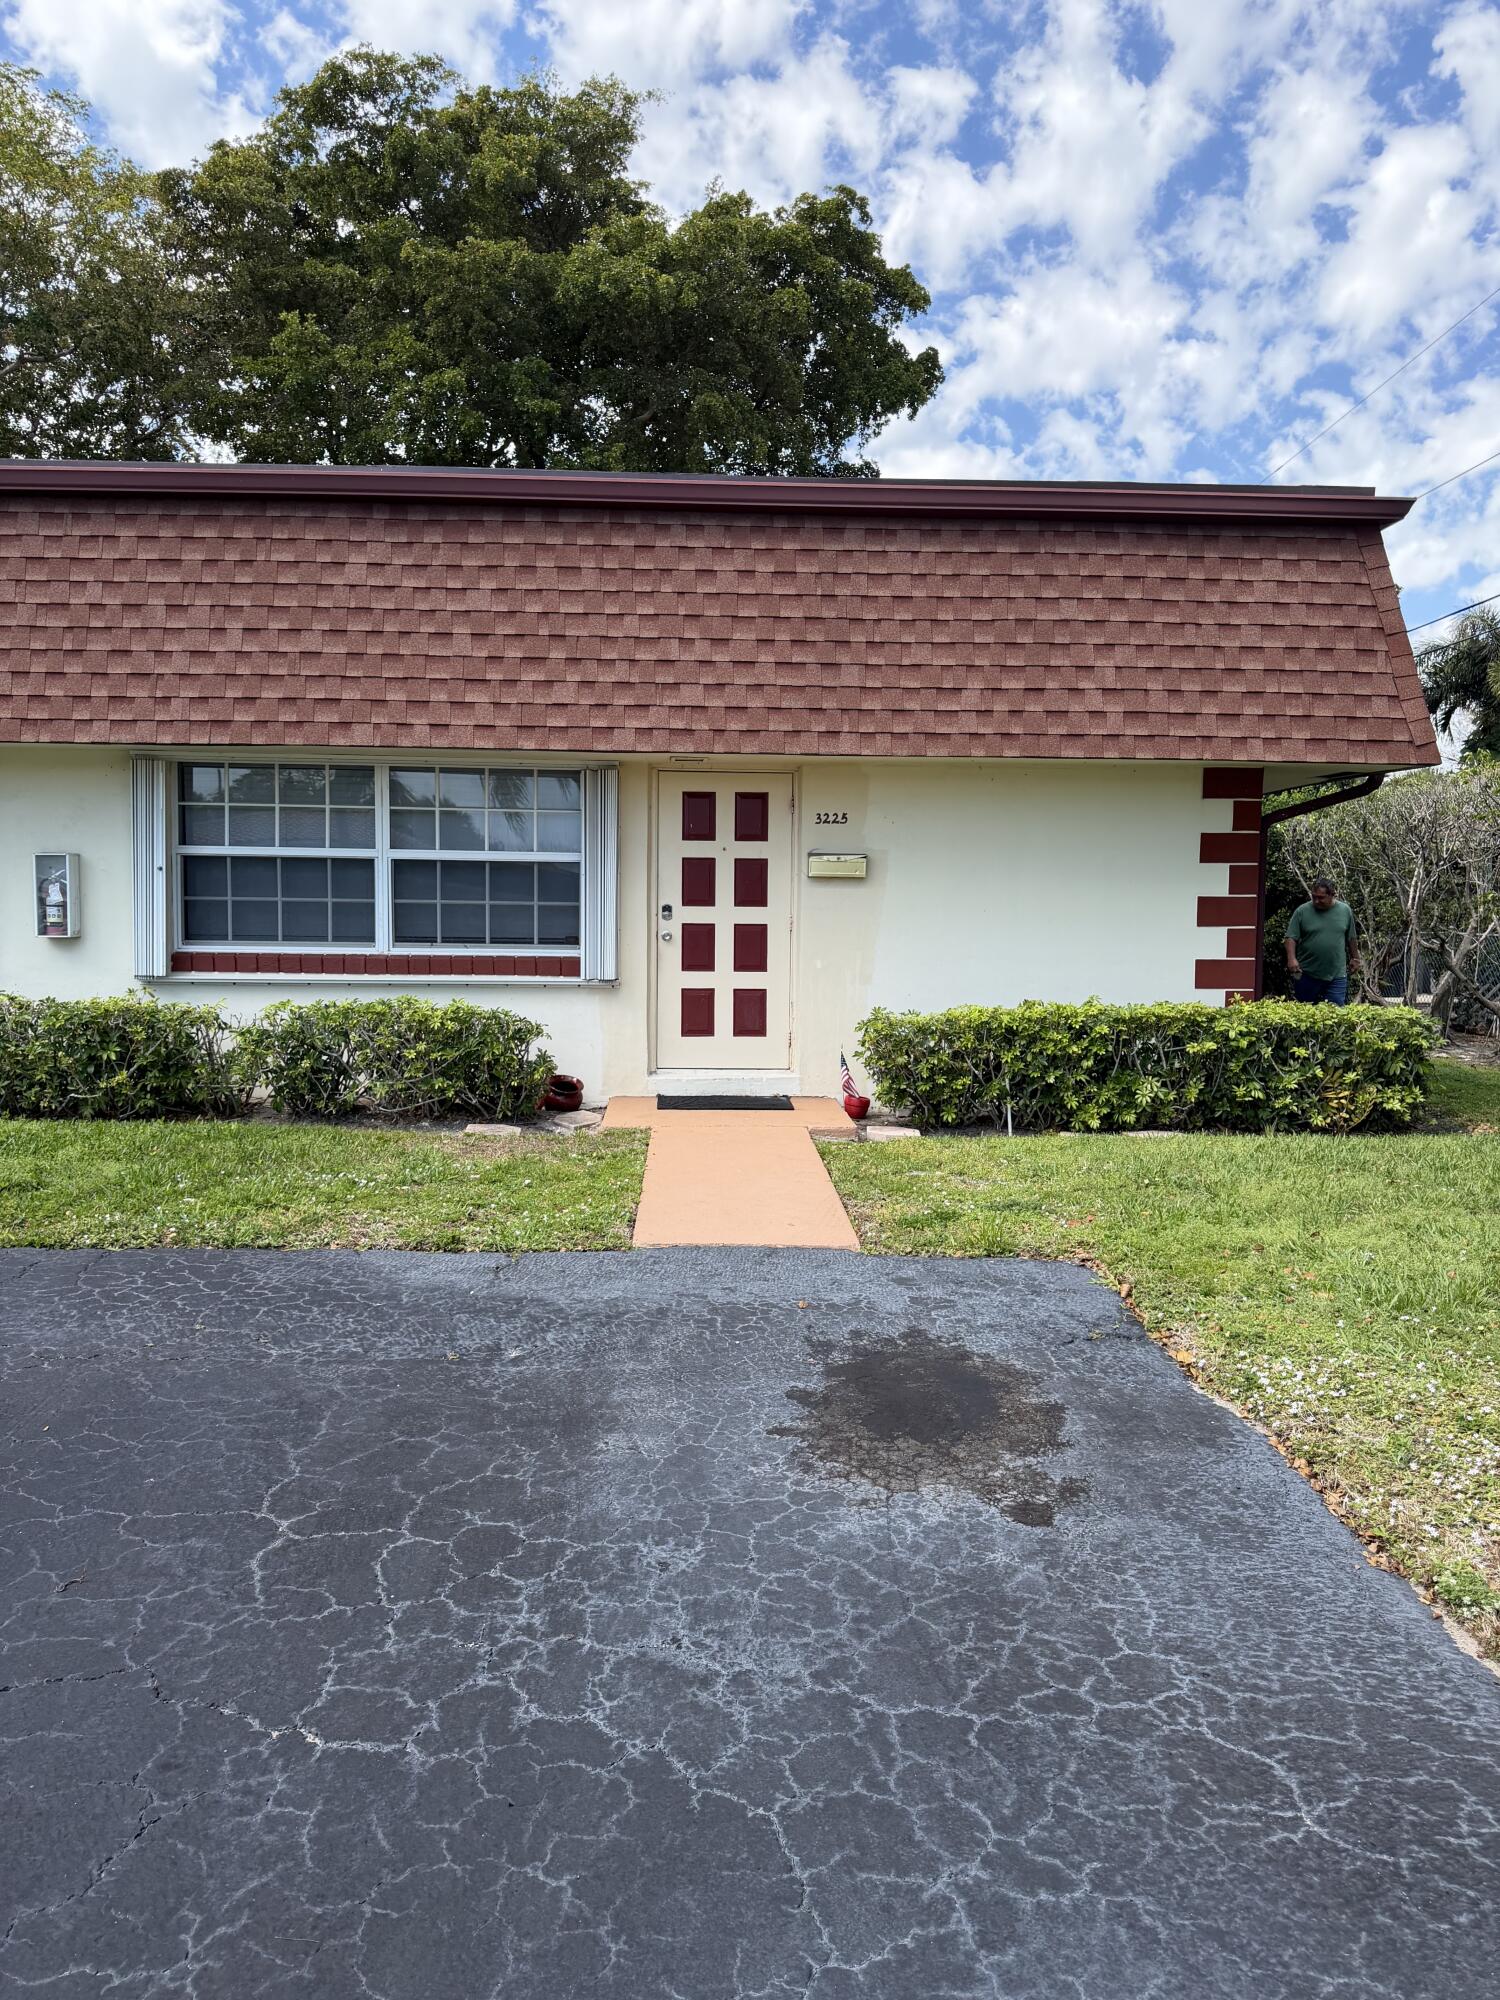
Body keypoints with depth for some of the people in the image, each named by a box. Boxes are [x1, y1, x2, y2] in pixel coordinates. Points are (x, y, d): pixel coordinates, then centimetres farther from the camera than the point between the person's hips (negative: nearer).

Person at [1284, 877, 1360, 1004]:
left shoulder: (1345, 910, 5)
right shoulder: (1302, 911, -2)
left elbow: (1351, 938, 15)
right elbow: (1291, 938, -4)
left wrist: (1354, 958, 19)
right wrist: (1291, 958, -17)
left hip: (1336, 976, 1)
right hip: (1306, 975, -1)